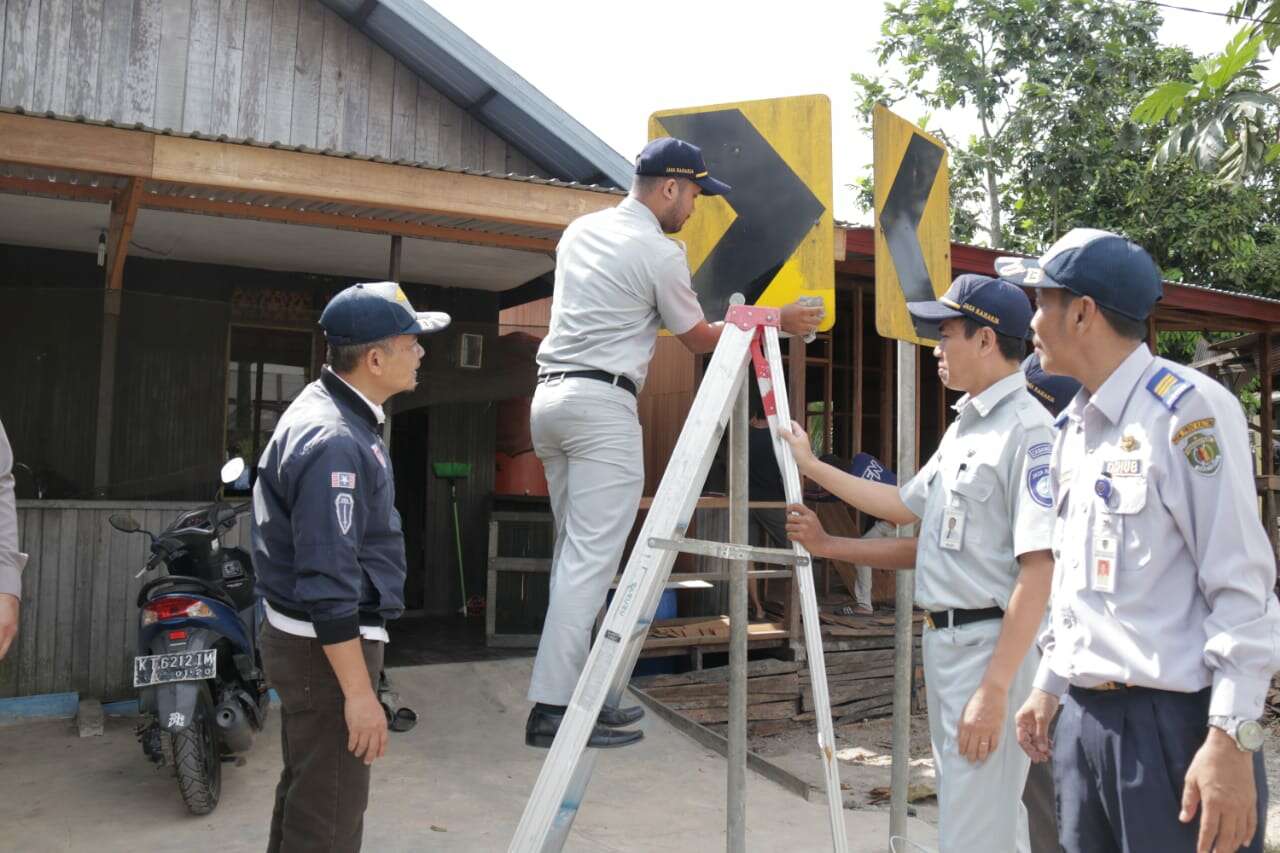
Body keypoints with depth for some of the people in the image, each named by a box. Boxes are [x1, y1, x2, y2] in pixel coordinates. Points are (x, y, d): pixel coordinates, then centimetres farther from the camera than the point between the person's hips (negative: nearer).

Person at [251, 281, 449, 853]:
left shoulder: (330, 410, 8)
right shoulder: (334, 442, -25)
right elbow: (327, 586, -27)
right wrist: (358, 692, -24)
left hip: (305, 639, 10)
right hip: (328, 647, -10)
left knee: (305, 794, 23)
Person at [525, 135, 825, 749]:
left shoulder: (579, 230, 17)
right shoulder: (660, 254, -7)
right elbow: (699, 339, 4)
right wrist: (776, 320, 14)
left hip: (548, 396, 9)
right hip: (602, 404, -9)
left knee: (573, 554, 13)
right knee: (591, 559, -8)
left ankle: (577, 692, 19)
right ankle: (552, 707, -7)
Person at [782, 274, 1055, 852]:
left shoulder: (1027, 428, -15)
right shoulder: (963, 425, 14)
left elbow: (1038, 571, -21)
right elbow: (905, 505, 21)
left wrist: (994, 690, -23)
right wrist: (811, 466, 23)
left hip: (993, 646, -9)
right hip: (944, 639, 10)